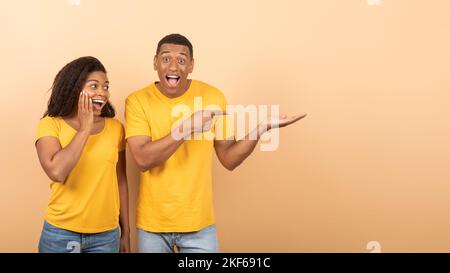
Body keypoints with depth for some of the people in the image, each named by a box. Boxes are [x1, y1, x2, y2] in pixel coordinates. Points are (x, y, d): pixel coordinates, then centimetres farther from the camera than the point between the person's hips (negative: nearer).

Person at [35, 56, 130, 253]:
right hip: (60, 233, -2)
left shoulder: (115, 128, 0)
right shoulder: (50, 125, -7)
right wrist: (84, 129, -15)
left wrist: (125, 231, 10)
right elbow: (56, 172, -23)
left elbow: (121, 181, 7)